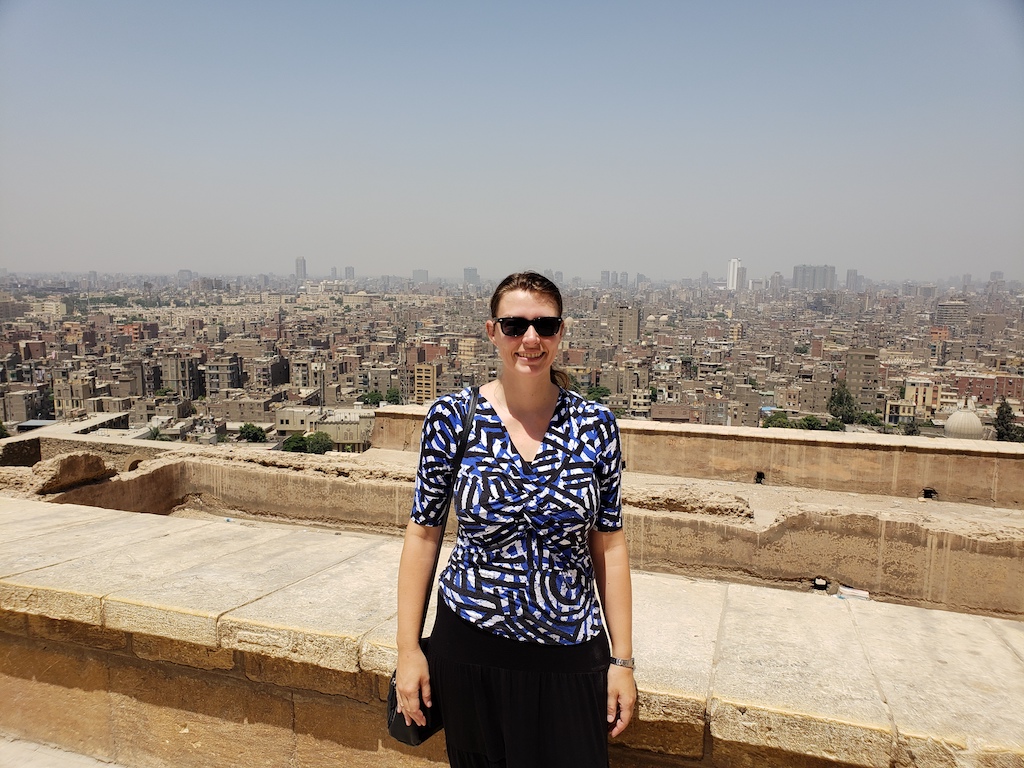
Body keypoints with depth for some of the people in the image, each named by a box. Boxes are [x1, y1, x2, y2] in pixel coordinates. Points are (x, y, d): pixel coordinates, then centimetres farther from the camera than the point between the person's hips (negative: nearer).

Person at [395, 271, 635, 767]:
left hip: (570, 655, 0)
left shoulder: (595, 425, -6)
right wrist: (408, 649, -3)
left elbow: (609, 545, -1)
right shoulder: (451, 418, -8)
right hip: (470, 649, 0)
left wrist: (622, 660, 0)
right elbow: (423, 533, -2)